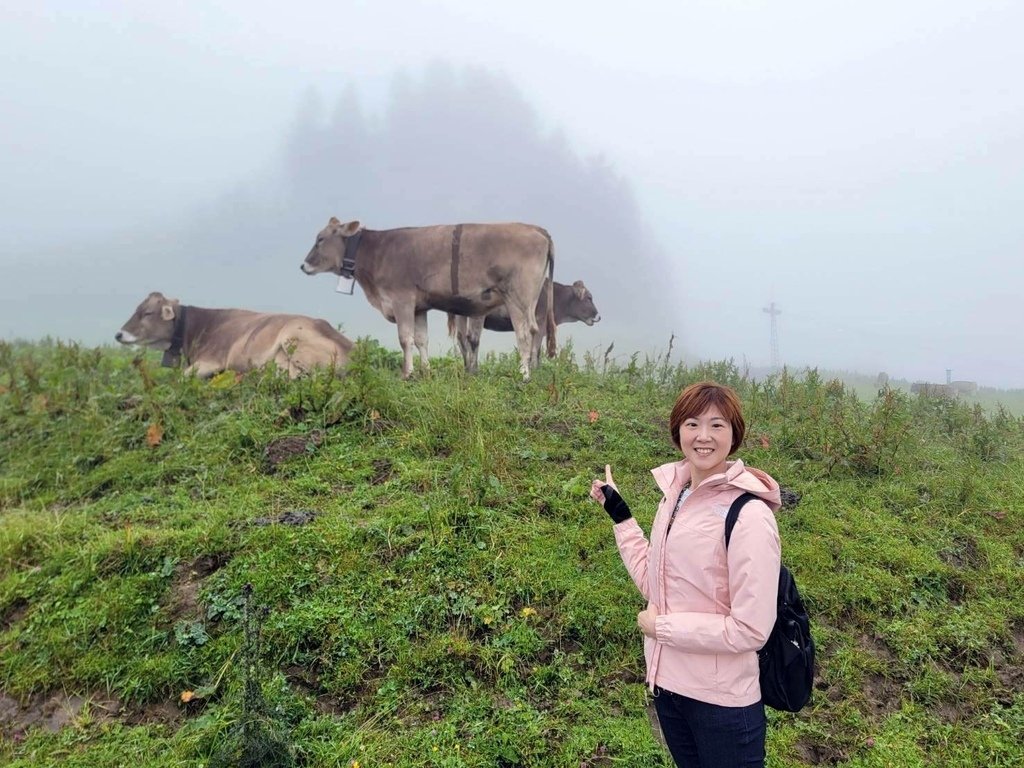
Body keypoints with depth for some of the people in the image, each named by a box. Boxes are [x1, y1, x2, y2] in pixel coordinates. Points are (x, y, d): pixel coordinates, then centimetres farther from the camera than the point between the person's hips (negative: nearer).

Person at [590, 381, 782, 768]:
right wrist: (619, 513, 7)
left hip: (723, 702, -7)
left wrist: (661, 627, -16)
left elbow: (750, 630, -23)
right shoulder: (674, 493, 0)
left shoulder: (748, 515, -22)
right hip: (668, 684, 7)